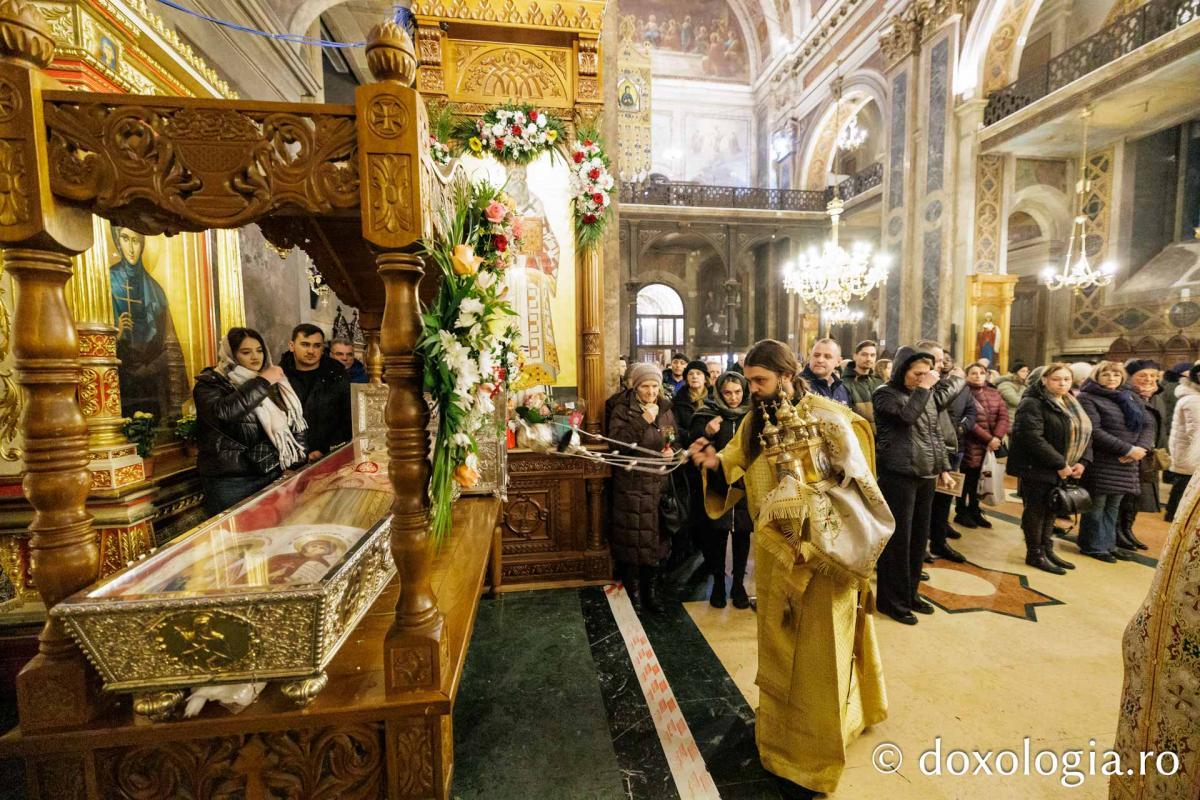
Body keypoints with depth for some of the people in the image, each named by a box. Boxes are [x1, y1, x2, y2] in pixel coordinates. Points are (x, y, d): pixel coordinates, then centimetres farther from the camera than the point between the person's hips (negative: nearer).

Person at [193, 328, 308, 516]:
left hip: (273, 473, 4)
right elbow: (222, 412, -24)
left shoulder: (271, 382, 11)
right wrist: (262, 382, -19)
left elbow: (293, 420, 15)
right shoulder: (210, 383, -3)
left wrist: (296, 457, 5)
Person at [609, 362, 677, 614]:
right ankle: (633, 590, 18)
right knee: (632, 536, 1)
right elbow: (616, 442, -17)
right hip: (630, 484, -3)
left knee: (655, 535, 9)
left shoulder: (666, 409, 8)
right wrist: (643, 421, -24)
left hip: (658, 483, 4)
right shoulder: (623, 409, -5)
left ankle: (650, 587, 27)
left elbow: (675, 441, 18)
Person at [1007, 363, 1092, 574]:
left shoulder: (1072, 405, 14)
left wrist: (1082, 461, -3)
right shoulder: (1032, 404, -14)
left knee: (1050, 510, 15)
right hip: (1037, 468, -8)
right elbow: (1033, 438, -23)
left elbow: (1085, 433, 13)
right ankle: (1035, 554, 11)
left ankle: (1047, 550, 26)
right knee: (1036, 510, 1)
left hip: (1063, 469, 8)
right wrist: (1059, 464, -21)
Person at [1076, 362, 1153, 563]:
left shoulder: (1131, 398, 15)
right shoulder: (1087, 398, -8)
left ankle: (1108, 543, 25)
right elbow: (1094, 431, -16)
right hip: (1100, 462, -6)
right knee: (1096, 506, 1)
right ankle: (1093, 546, 12)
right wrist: (1128, 449, -17)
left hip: (1126, 464, 6)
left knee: (1113, 506, 14)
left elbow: (1148, 426, 9)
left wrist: (1141, 448, -9)